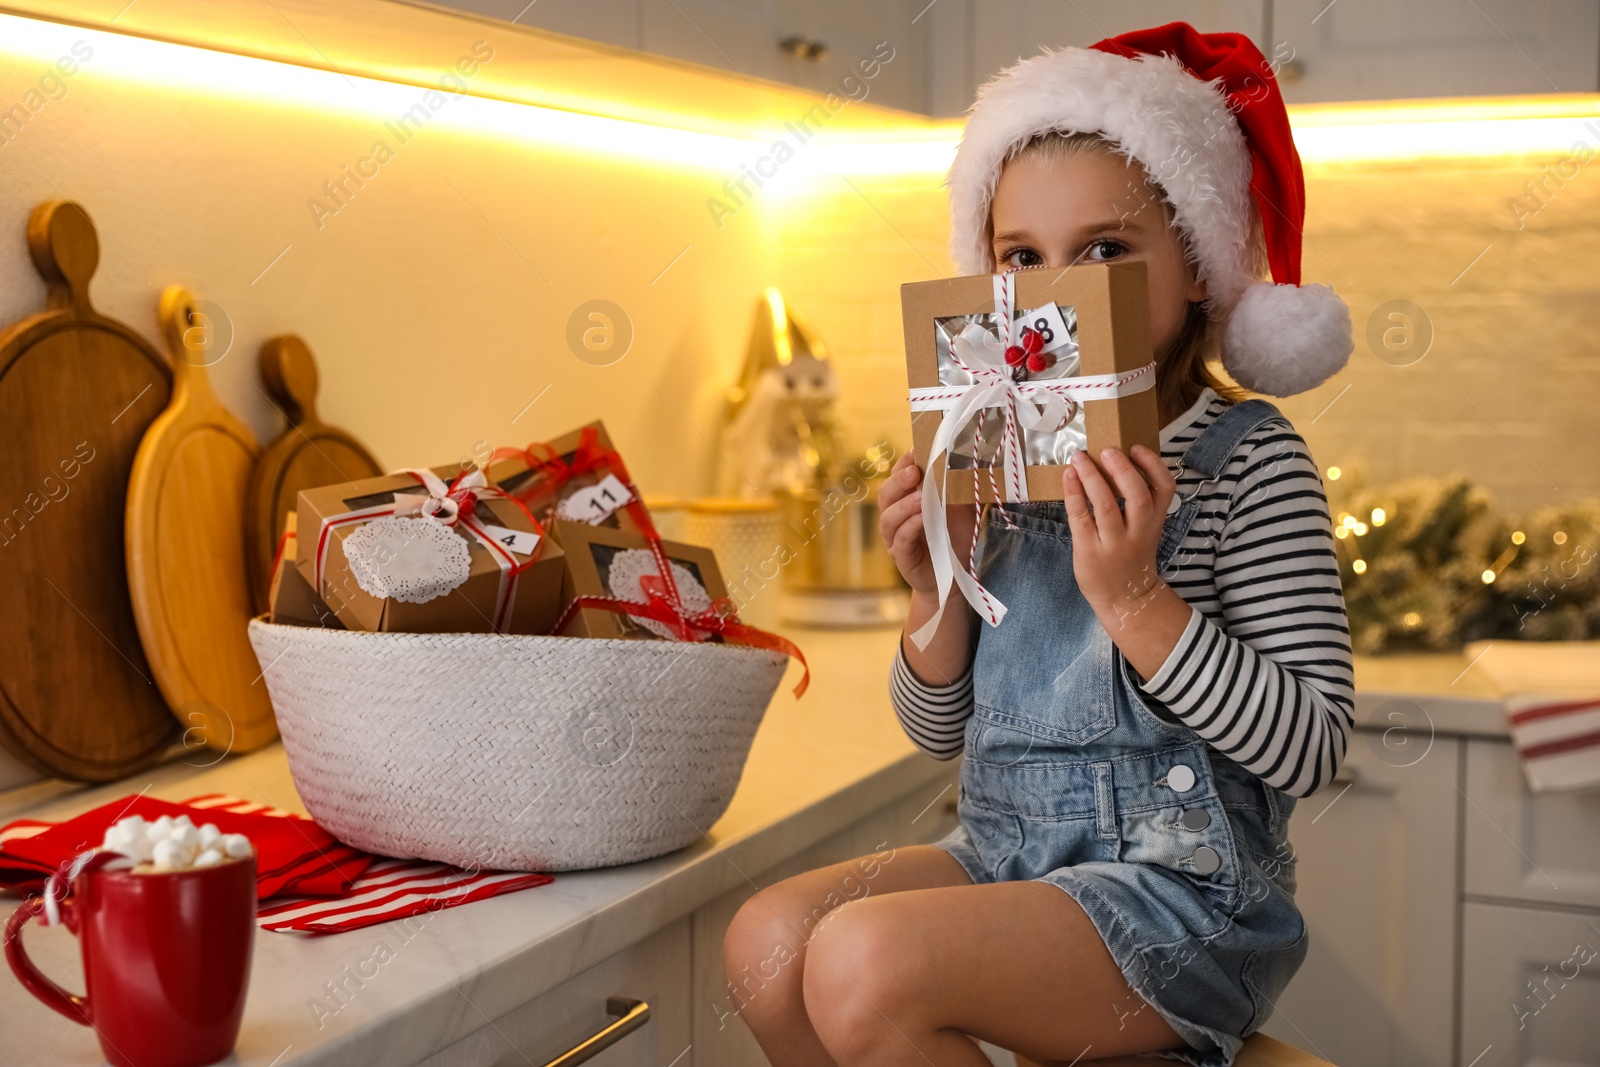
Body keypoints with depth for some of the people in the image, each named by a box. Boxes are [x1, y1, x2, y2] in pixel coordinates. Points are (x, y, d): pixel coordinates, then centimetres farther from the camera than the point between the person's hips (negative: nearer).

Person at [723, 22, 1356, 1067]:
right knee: (766, 942, -15)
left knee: (863, 959, -26)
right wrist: (938, 590, -6)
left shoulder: (1245, 454, -9)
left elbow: (1310, 747, -17)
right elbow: (939, 729, 13)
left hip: (1181, 879, -6)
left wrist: (1131, 597, -25)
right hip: (1005, 852, 6)